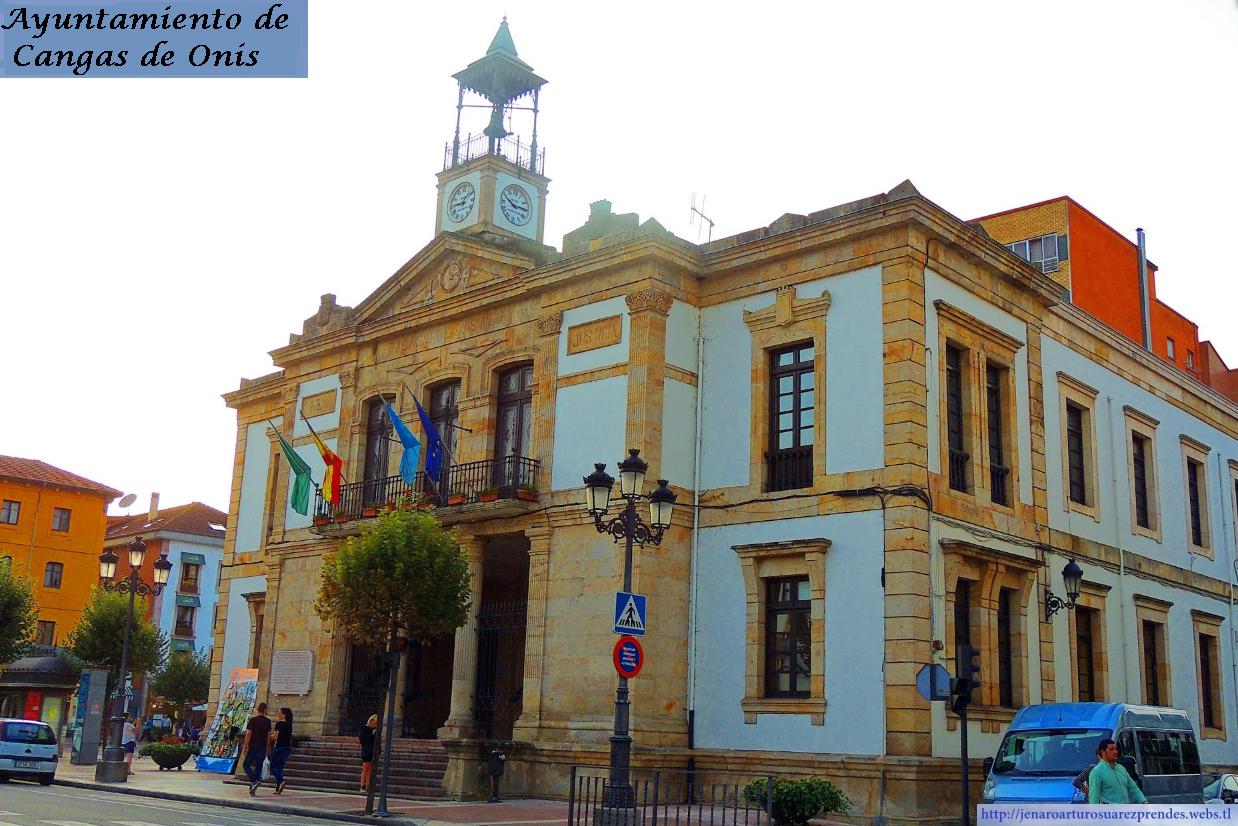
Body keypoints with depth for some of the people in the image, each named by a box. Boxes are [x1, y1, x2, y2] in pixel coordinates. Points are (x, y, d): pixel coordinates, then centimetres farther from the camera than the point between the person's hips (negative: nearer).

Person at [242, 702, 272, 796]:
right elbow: (269, 736, 10)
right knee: (258, 767, 7)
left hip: (253, 747, -4)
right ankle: (252, 790, 8)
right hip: (262, 748, 4)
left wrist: (245, 747, -5)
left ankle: (254, 781, -13)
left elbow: (248, 734, -9)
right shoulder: (268, 721, 5)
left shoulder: (253, 720, -7)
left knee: (246, 765, 9)